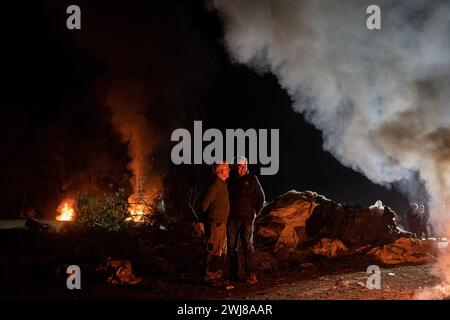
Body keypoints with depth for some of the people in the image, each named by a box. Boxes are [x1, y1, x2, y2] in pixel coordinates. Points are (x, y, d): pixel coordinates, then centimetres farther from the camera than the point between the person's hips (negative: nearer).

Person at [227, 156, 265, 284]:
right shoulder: (231, 181, 8)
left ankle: (252, 275, -9)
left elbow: (261, 197, 8)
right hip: (233, 218, 3)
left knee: (248, 245, -9)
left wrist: (256, 213, 2)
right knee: (232, 246, 5)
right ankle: (233, 273, 14)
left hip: (247, 217, -3)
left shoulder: (252, 179, 2)